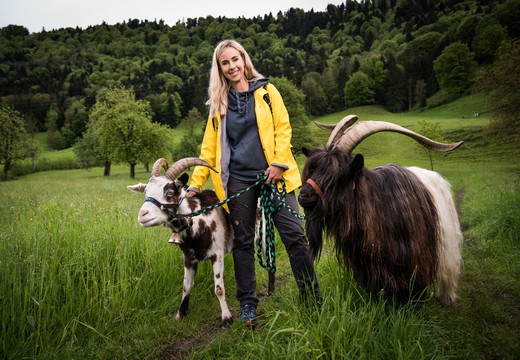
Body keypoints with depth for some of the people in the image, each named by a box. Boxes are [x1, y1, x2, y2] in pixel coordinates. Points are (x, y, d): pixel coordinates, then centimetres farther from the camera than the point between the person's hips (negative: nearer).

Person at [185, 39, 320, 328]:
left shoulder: (266, 91, 9)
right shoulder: (219, 102, 13)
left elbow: (283, 128, 2)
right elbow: (209, 147, 12)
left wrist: (279, 163, -11)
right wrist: (195, 184, 6)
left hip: (273, 174, -1)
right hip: (239, 179, 2)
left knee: (294, 235, -5)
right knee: (243, 241, 7)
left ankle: (312, 300, 6)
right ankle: (247, 304, 20)